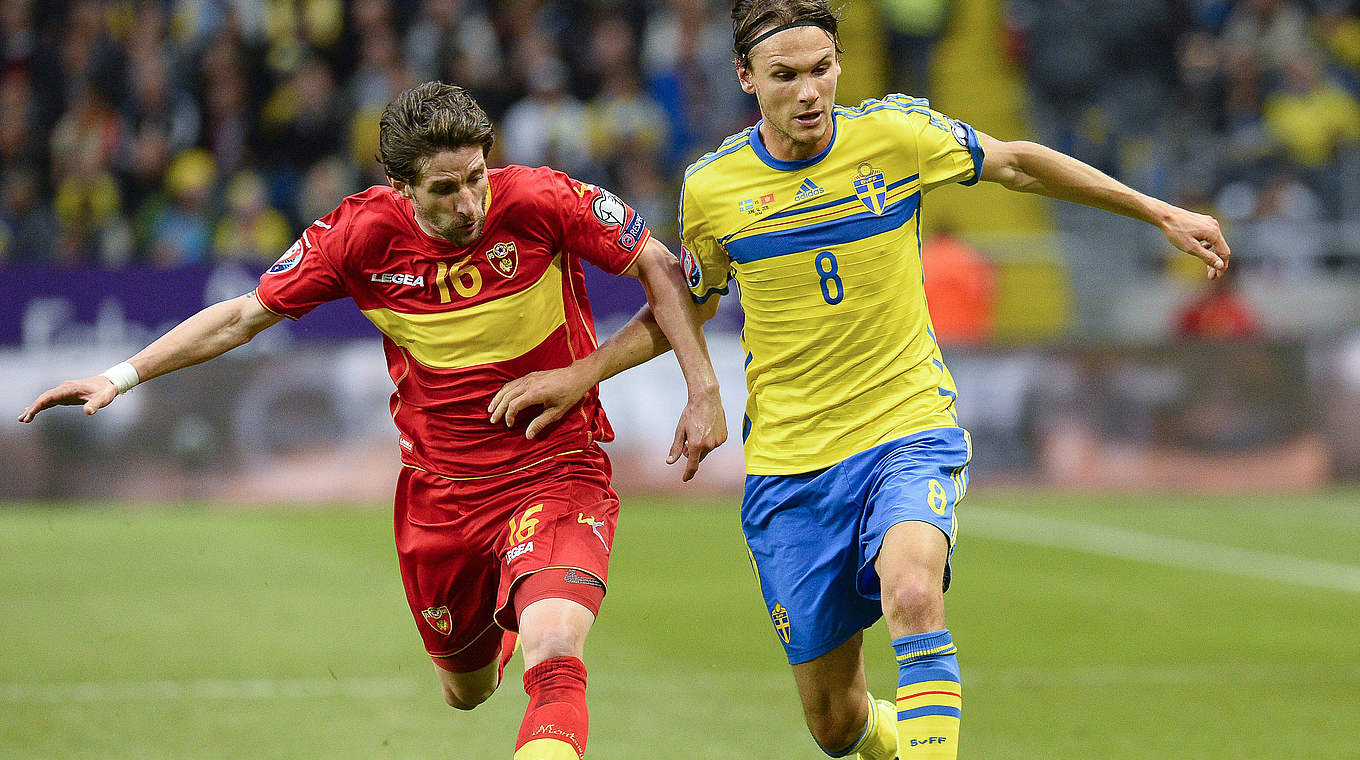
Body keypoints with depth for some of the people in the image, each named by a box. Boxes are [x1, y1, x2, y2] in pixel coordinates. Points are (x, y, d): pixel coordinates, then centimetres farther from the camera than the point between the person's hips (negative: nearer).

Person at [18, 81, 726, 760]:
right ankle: (504, 623, 56)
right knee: (466, 692, 21)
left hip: (557, 471, -3)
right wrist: (120, 377, -3)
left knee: (553, 657, -31)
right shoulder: (362, 232, -11)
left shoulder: (540, 200, -18)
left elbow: (660, 266, -5)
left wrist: (703, 389, -10)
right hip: (439, 492, 3)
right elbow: (246, 314, 1)